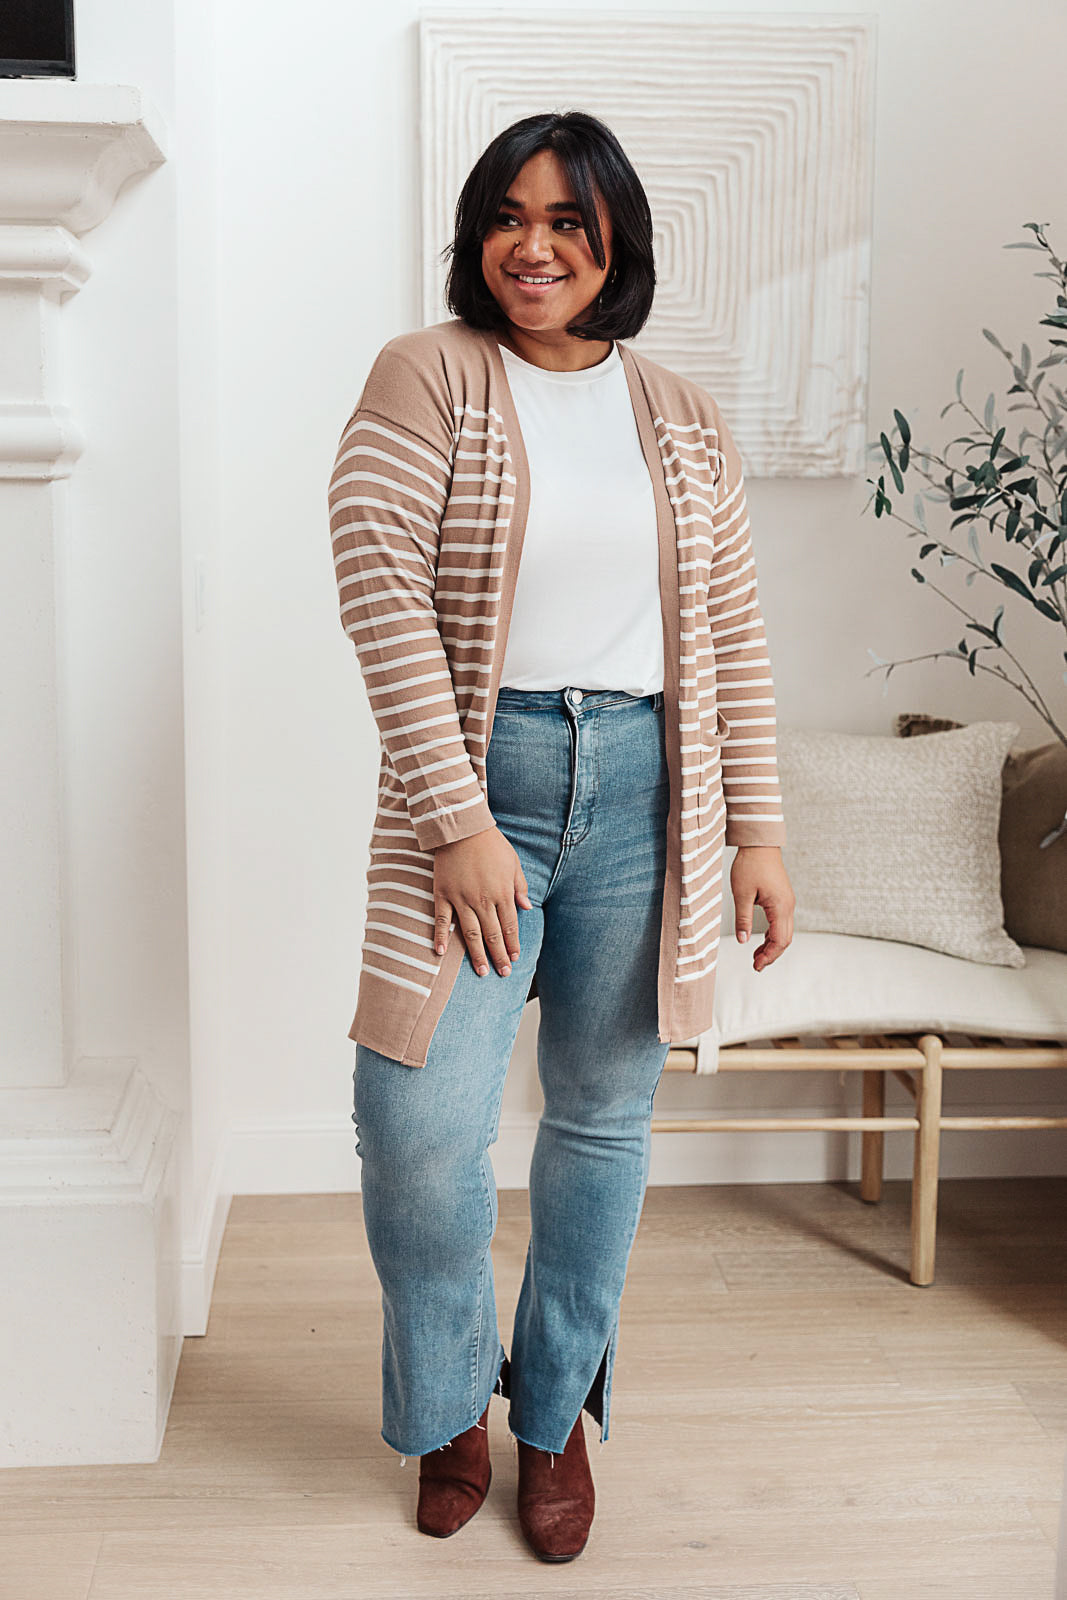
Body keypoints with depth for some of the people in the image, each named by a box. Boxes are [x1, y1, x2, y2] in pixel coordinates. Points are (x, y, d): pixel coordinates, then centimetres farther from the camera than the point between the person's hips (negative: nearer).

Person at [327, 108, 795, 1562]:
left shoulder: (684, 420, 10)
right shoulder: (428, 378, -2)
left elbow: (733, 636, 10)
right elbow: (383, 590, -11)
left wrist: (760, 834, 4)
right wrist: (457, 821, -17)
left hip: (643, 787, 3)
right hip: (479, 783, -3)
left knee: (605, 1118, 10)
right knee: (423, 1125, -9)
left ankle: (555, 1415, 31)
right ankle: (448, 1405, 21)